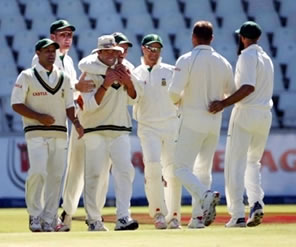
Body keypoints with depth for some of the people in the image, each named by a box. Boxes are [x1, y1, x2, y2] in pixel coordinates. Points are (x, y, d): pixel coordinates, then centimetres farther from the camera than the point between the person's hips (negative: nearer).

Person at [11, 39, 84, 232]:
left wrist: (76, 122, -3)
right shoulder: (27, 76, 2)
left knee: (55, 176, 1)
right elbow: (16, 104, -3)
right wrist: (39, 117, -15)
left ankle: (48, 220, 7)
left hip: (59, 133, 4)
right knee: (38, 172, -19)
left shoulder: (64, 78, 15)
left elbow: (69, 105, 16)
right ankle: (35, 215, -5)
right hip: (36, 133, -4)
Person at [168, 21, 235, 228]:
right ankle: (199, 216, 10)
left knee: (183, 168, -3)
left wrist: (178, 101, 5)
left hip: (193, 120, -5)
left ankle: (206, 195, -29)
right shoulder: (223, 63, 5)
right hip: (215, 120, 5)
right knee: (204, 169, 14)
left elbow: (174, 91, -17)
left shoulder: (187, 60, -9)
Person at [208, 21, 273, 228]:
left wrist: (224, 103, -24)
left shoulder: (247, 56, -10)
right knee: (253, 162, 19)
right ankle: (257, 202, -4)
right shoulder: (267, 58, 16)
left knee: (235, 165, -3)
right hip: (265, 115, 8)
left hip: (246, 112, -8)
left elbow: (249, 87, -22)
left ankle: (238, 215, -8)